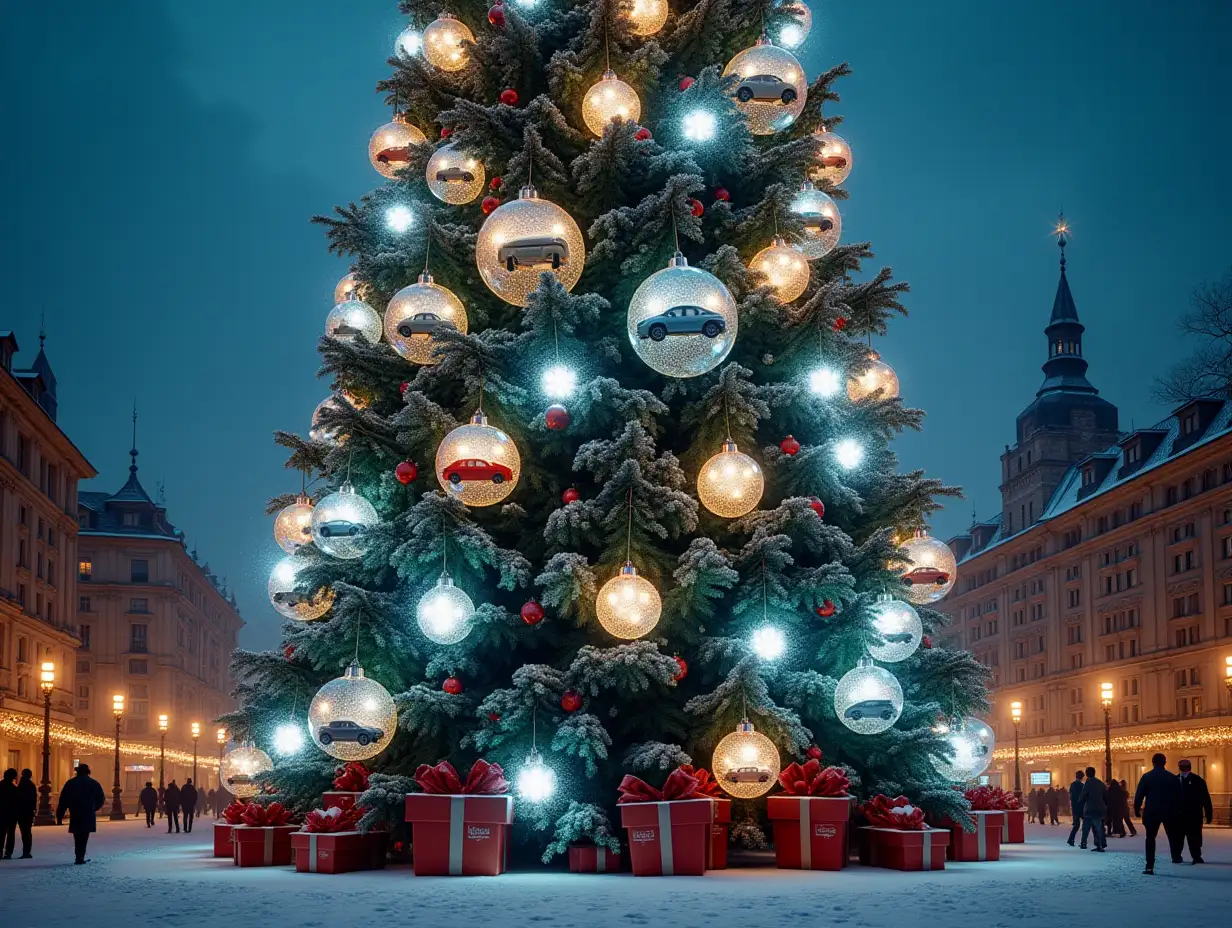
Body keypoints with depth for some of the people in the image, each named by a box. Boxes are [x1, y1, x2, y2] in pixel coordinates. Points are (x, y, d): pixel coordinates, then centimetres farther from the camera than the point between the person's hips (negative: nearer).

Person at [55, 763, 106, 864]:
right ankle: (80, 857, -7)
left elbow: (63, 801, 2)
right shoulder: (93, 783, 3)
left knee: (78, 837, 13)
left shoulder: (70, 783, 6)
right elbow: (101, 798, 7)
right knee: (84, 836, 0)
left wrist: (59, 817, 3)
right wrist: (93, 809, 23)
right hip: (88, 815, -2)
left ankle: (80, 856, 16)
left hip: (75, 815, 2)